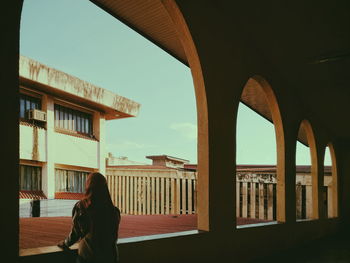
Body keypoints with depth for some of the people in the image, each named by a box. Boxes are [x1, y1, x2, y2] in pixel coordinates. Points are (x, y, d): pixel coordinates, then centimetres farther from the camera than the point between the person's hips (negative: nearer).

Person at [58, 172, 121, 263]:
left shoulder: (80, 207, -11)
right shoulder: (114, 211, -7)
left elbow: (75, 232, -2)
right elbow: (114, 237, 7)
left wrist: (65, 243, 18)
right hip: (109, 256, 1)